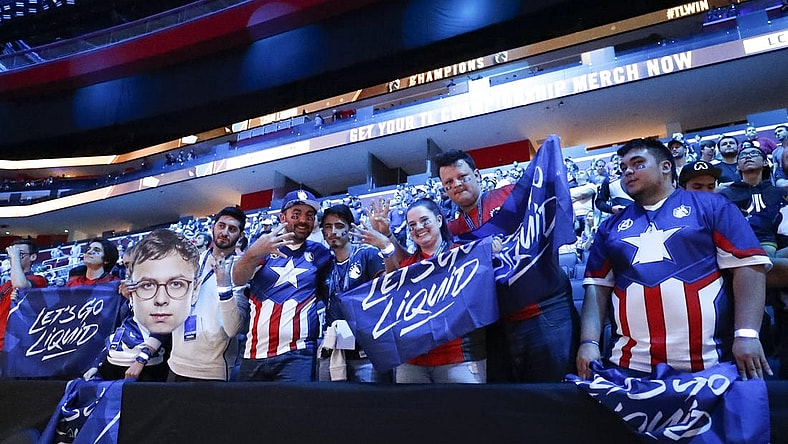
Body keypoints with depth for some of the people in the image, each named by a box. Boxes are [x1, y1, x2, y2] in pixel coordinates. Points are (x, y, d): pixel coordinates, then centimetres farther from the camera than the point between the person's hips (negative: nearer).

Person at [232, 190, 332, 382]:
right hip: (255, 353, 1)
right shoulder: (264, 246, 6)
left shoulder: (319, 253, 10)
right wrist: (254, 253, -30)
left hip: (297, 354, 0)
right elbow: (238, 279, -9)